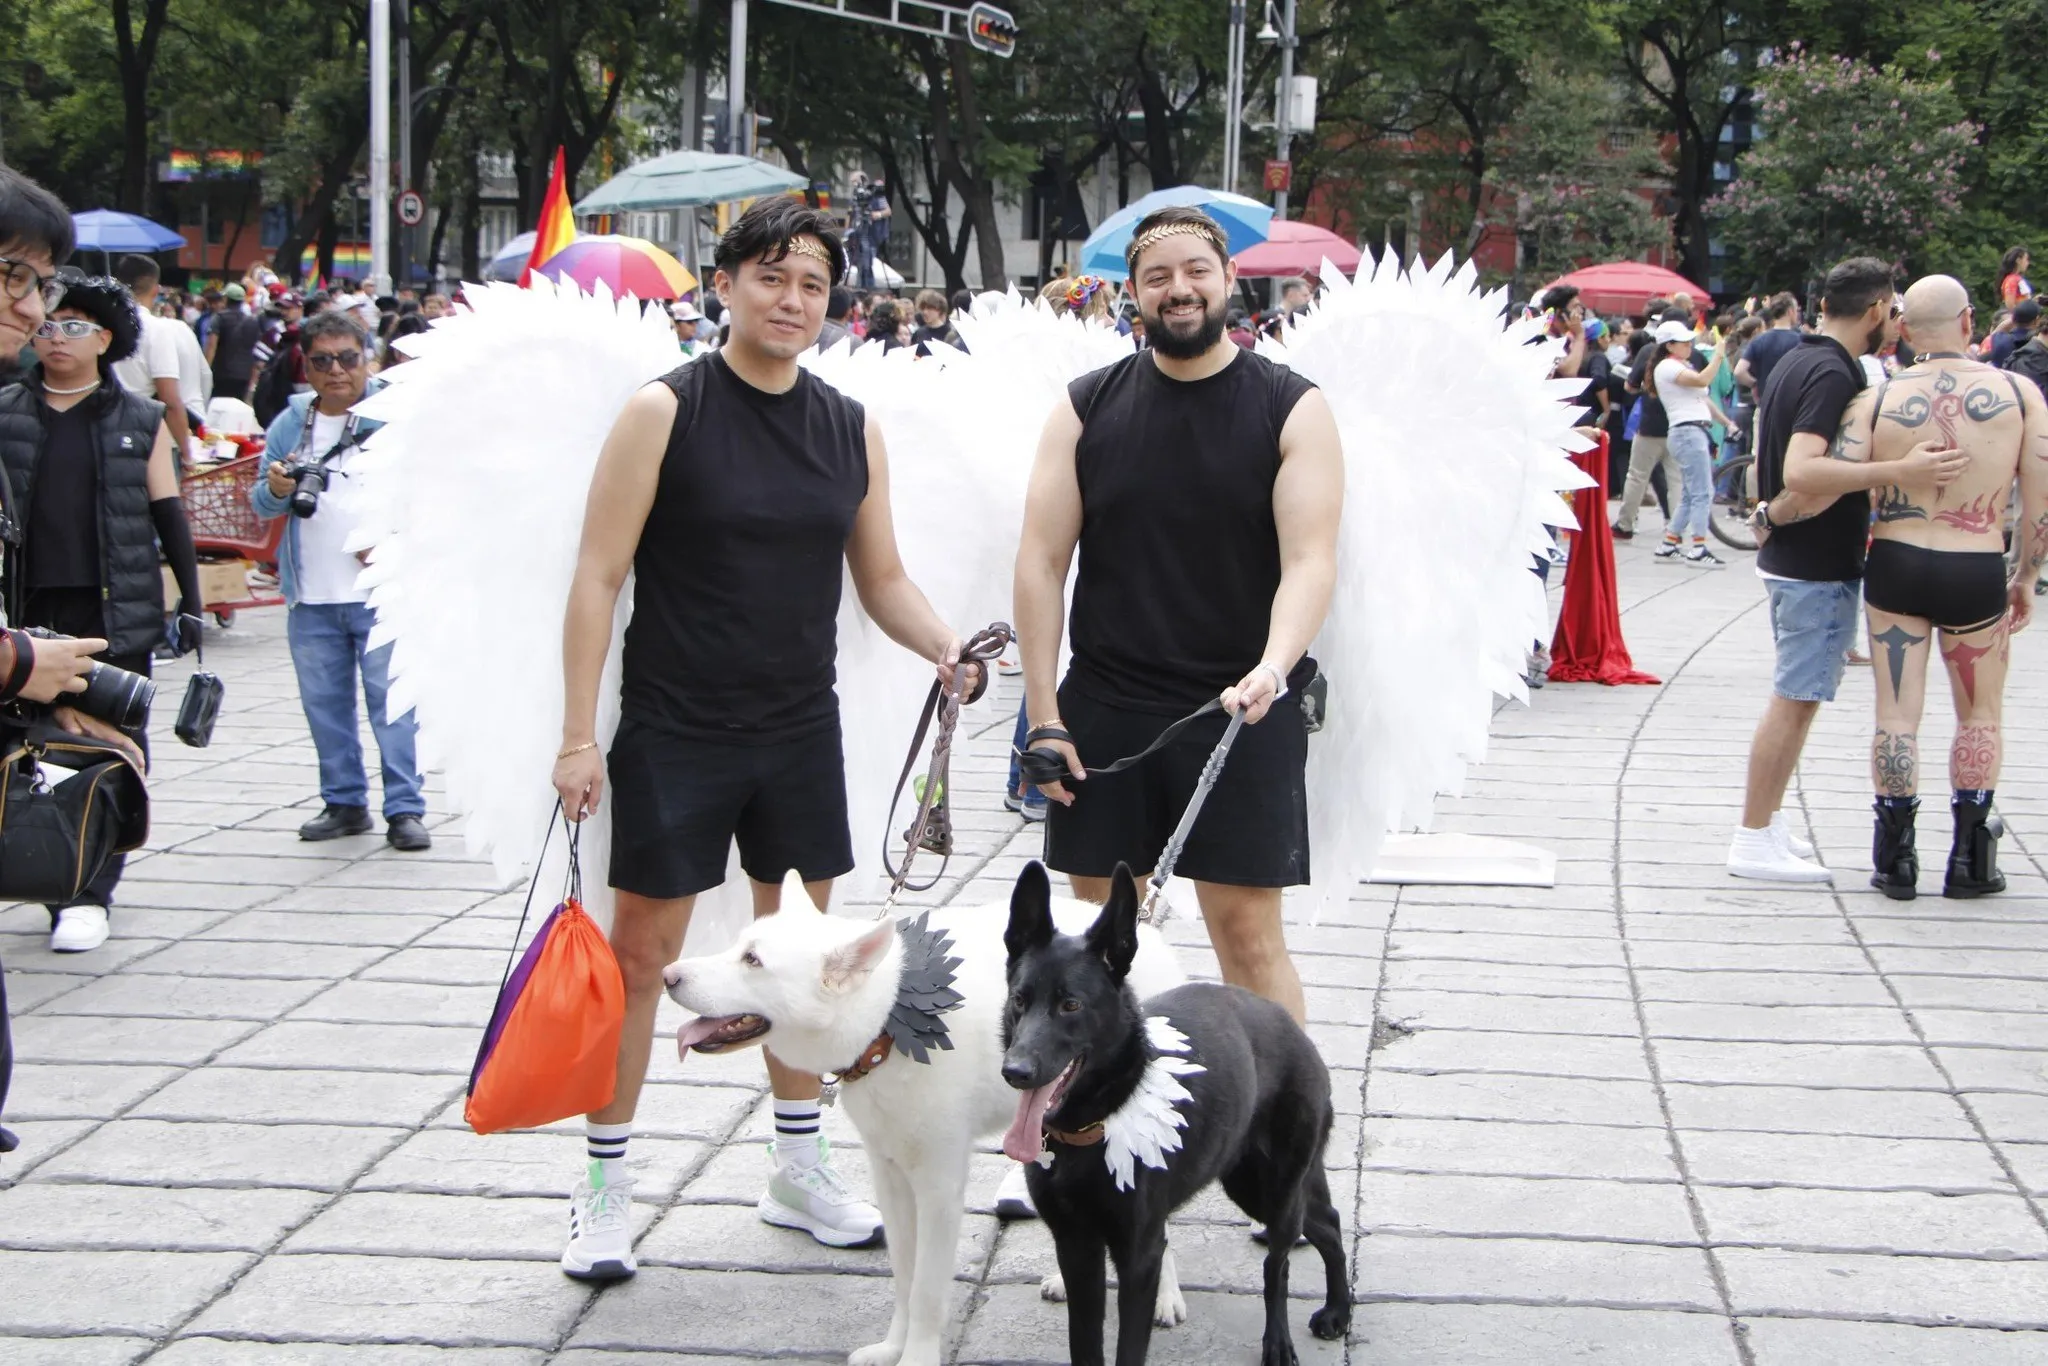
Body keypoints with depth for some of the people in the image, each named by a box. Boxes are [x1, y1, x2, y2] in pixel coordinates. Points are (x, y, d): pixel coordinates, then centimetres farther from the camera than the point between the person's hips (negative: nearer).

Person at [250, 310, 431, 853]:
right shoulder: (289, 425, 11)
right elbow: (262, 505, 11)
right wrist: (275, 489, -12)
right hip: (311, 598, 4)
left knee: (393, 701, -6)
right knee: (324, 703, 10)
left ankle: (405, 808, -3)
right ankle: (344, 802, 21)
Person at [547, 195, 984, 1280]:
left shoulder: (850, 428, 5)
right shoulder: (666, 411, -9)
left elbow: (882, 579, 12)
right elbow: (599, 577, -10)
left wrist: (946, 645, -9)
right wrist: (578, 735, -14)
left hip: (801, 732, 5)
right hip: (675, 733, -4)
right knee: (641, 949, 1)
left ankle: (799, 1170, 27)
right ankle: (605, 1189, 13)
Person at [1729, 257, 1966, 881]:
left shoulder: (1794, 363, 11)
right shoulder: (1834, 375, -20)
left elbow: (1770, 461, 21)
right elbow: (1801, 472, -33)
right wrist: (1899, 472, -36)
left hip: (1788, 555, 10)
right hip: (1820, 564, -10)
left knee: (1793, 697, 16)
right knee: (1795, 700, -5)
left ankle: (1765, 825, 22)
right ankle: (1756, 842, -1)